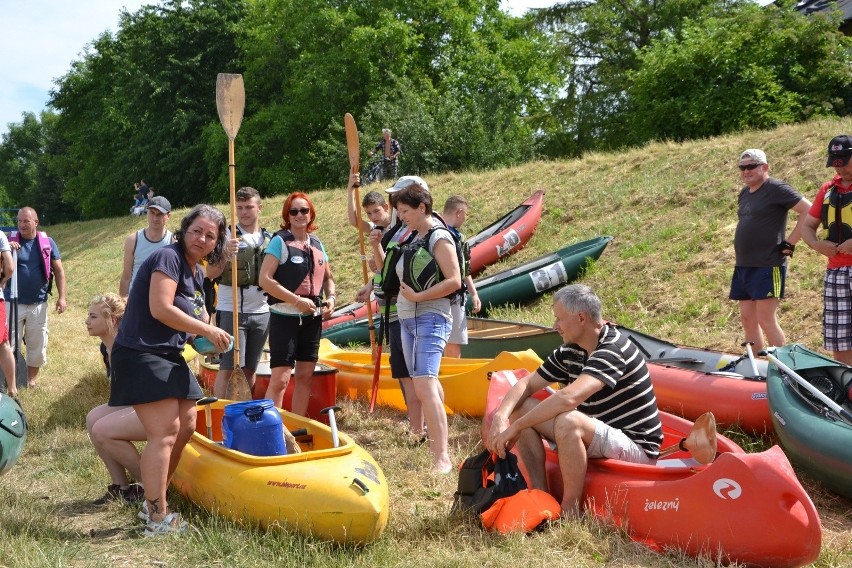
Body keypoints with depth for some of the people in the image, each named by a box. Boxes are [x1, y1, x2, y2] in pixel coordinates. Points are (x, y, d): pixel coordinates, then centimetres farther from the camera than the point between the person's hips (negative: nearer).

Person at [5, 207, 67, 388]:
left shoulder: (47, 242, -1)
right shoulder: (10, 240, -3)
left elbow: (58, 270, 3)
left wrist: (61, 297, -2)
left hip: (38, 304, 1)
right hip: (13, 303, -1)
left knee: (37, 345, 11)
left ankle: (32, 381, 26)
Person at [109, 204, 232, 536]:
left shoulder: (195, 272, 14)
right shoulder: (168, 257, -14)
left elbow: (194, 317, 21)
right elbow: (160, 309, -24)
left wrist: (209, 339, -1)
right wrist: (206, 330, -17)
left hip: (168, 357, 10)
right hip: (141, 356, -10)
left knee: (186, 426, 13)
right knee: (165, 431, -14)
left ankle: (153, 499, 27)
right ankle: (157, 519, -9)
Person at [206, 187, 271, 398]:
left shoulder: (269, 240, 11)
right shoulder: (226, 236, -2)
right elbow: (210, 273, -8)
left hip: (261, 312, 4)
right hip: (232, 311, -4)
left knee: (250, 370, 10)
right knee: (229, 368, -7)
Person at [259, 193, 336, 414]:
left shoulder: (317, 244, 11)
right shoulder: (280, 241, -7)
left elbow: (328, 277, 22)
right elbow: (265, 279, -15)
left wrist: (331, 297, 0)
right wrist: (297, 300, -19)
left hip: (312, 319, 6)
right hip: (285, 317, -6)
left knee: (305, 375, 11)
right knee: (280, 378, -11)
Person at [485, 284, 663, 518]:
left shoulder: (612, 350, -23)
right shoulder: (569, 352, 4)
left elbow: (569, 397, -37)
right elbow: (526, 384, 6)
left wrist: (516, 428, -30)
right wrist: (500, 416, -14)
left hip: (637, 448, -9)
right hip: (596, 437, 9)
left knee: (568, 421, -37)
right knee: (521, 407, -1)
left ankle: (570, 511, -19)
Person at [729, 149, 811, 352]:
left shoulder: (775, 189, -9)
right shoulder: (744, 193, 16)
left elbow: (809, 212, -15)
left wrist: (789, 243, -14)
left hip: (768, 266, -8)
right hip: (743, 266, 8)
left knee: (766, 320, -10)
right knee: (747, 319, 9)